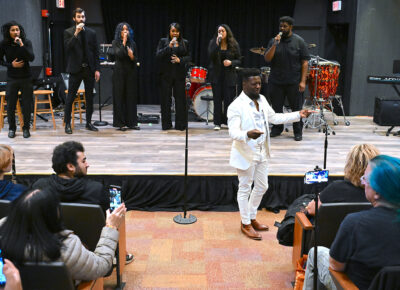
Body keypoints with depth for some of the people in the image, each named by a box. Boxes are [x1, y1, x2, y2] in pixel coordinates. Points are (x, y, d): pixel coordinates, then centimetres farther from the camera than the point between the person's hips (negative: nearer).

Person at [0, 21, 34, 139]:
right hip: (12, 79, 1)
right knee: (10, 105, 3)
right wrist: (11, 65, -10)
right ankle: (11, 128, 20)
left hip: (26, 78, 0)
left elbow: (31, 58, -18)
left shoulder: (26, 42, -6)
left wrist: (21, 45, -27)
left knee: (27, 105, 3)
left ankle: (26, 128, 17)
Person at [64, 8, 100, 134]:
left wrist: (97, 69, 2)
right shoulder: (68, 32, 2)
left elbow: (96, 52, 9)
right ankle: (67, 124, 5)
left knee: (89, 97, 7)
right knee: (70, 97, -2)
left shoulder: (92, 33, 9)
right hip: (76, 69, -3)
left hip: (89, 69, 3)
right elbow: (67, 47, -14)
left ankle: (88, 123, 17)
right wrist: (76, 33, -19)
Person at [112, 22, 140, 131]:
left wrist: (132, 56, -11)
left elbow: (136, 60, 11)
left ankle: (132, 122, 8)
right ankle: (120, 123, 3)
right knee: (119, 97, -1)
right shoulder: (115, 42, 2)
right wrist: (124, 42, -11)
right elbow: (118, 54, -15)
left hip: (130, 72, 3)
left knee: (131, 97, 3)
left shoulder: (132, 43, 10)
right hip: (119, 72, -3)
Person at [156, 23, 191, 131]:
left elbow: (189, 57, 8)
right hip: (166, 74, 0)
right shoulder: (163, 41, 7)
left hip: (179, 74, 1)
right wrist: (169, 46, -15)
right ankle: (166, 124, 9)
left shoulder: (185, 43, 10)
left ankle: (180, 124, 6)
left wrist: (180, 60, -11)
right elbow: (158, 55, -4)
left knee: (180, 98, -1)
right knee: (166, 99, 1)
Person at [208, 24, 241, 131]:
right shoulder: (213, 43, 2)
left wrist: (231, 62, -15)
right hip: (216, 75, 0)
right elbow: (211, 57, -12)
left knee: (229, 99, 0)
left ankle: (229, 122, 10)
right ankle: (217, 123, 8)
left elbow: (238, 60, 5)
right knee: (217, 99, 1)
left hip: (229, 75, 0)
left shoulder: (234, 45, 3)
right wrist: (217, 44, -20)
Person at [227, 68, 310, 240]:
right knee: (245, 188, 7)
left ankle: (252, 218, 36)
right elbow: (233, 132, -26)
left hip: (262, 152, 8)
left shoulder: (262, 100, 7)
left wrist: (298, 115, 12)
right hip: (246, 154, -8)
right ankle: (245, 223, 24)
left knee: (262, 187, 17)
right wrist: (247, 134, -47)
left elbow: (274, 118, 18)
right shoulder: (236, 106, -19)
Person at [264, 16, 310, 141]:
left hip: (294, 82, -2)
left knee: (296, 108, 4)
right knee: (276, 107, 11)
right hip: (276, 82, 2)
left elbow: (305, 62, -4)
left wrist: (303, 81, -11)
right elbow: (267, 59, -3)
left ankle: (298, 132, 17)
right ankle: (277, 129, 28)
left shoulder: (299, 41, -2)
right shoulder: (273, 41, 5)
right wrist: (274, 45, -16)